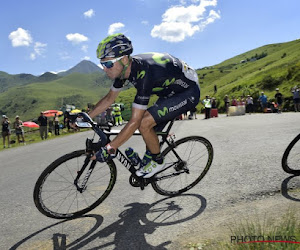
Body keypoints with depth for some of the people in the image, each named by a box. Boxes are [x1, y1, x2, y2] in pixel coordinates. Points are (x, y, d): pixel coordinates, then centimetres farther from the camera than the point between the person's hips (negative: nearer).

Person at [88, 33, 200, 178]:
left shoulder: (144, 73, -36)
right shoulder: (125, 68, -9)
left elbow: (134, 122, -35)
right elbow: (109, 99, 4)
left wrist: (109, 149, -31)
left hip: (188, 92, -9)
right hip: (171, 91, 9)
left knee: (144, 123, -20)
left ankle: (157, 162, 3)